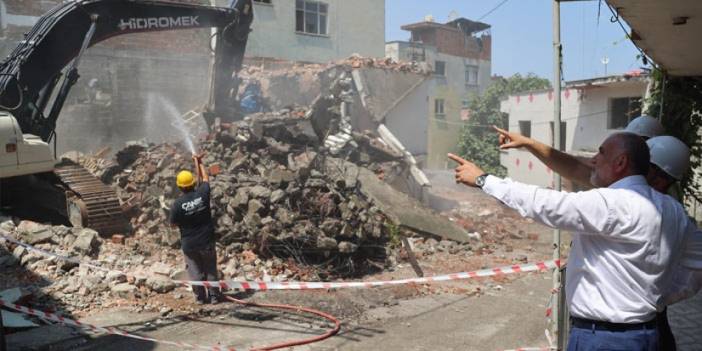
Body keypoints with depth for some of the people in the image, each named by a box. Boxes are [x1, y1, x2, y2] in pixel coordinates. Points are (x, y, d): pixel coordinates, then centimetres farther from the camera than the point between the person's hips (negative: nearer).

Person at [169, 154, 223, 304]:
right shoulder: (202, 194, -15)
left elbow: (173, 224, -6)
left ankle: (200, 297, 24)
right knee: (211, 269, 16)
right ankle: (214, 296, 23)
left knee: (195, 272, 15)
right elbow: (205, 177, 5)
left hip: (189, 244, -1)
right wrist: (198, 161, 18)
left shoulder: (178, 204, -19)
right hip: (207, 241, 1)